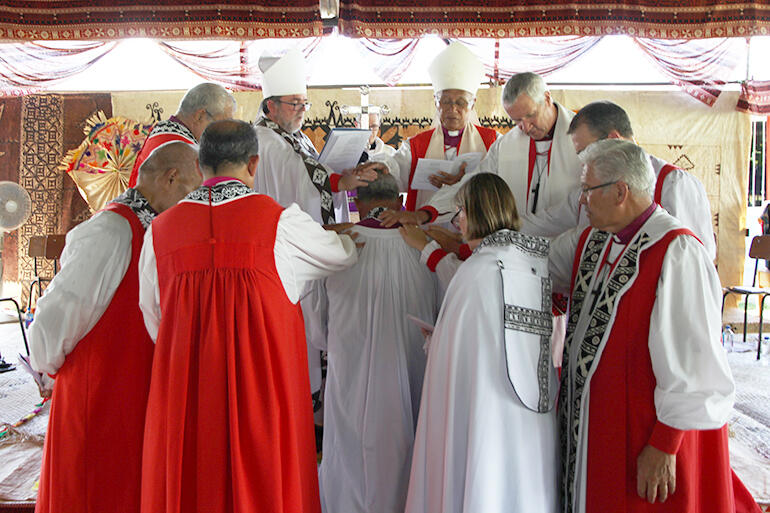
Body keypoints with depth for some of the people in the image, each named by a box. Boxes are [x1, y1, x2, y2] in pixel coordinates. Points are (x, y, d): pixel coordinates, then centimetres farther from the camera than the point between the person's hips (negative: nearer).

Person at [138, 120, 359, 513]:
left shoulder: (159, 230, 2)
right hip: (262, 389, -3)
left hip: (183, 394, 3)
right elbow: (343, 254, 12)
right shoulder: (280, 221, -7)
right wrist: (346, 235, 34)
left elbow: (154, 323, 11)